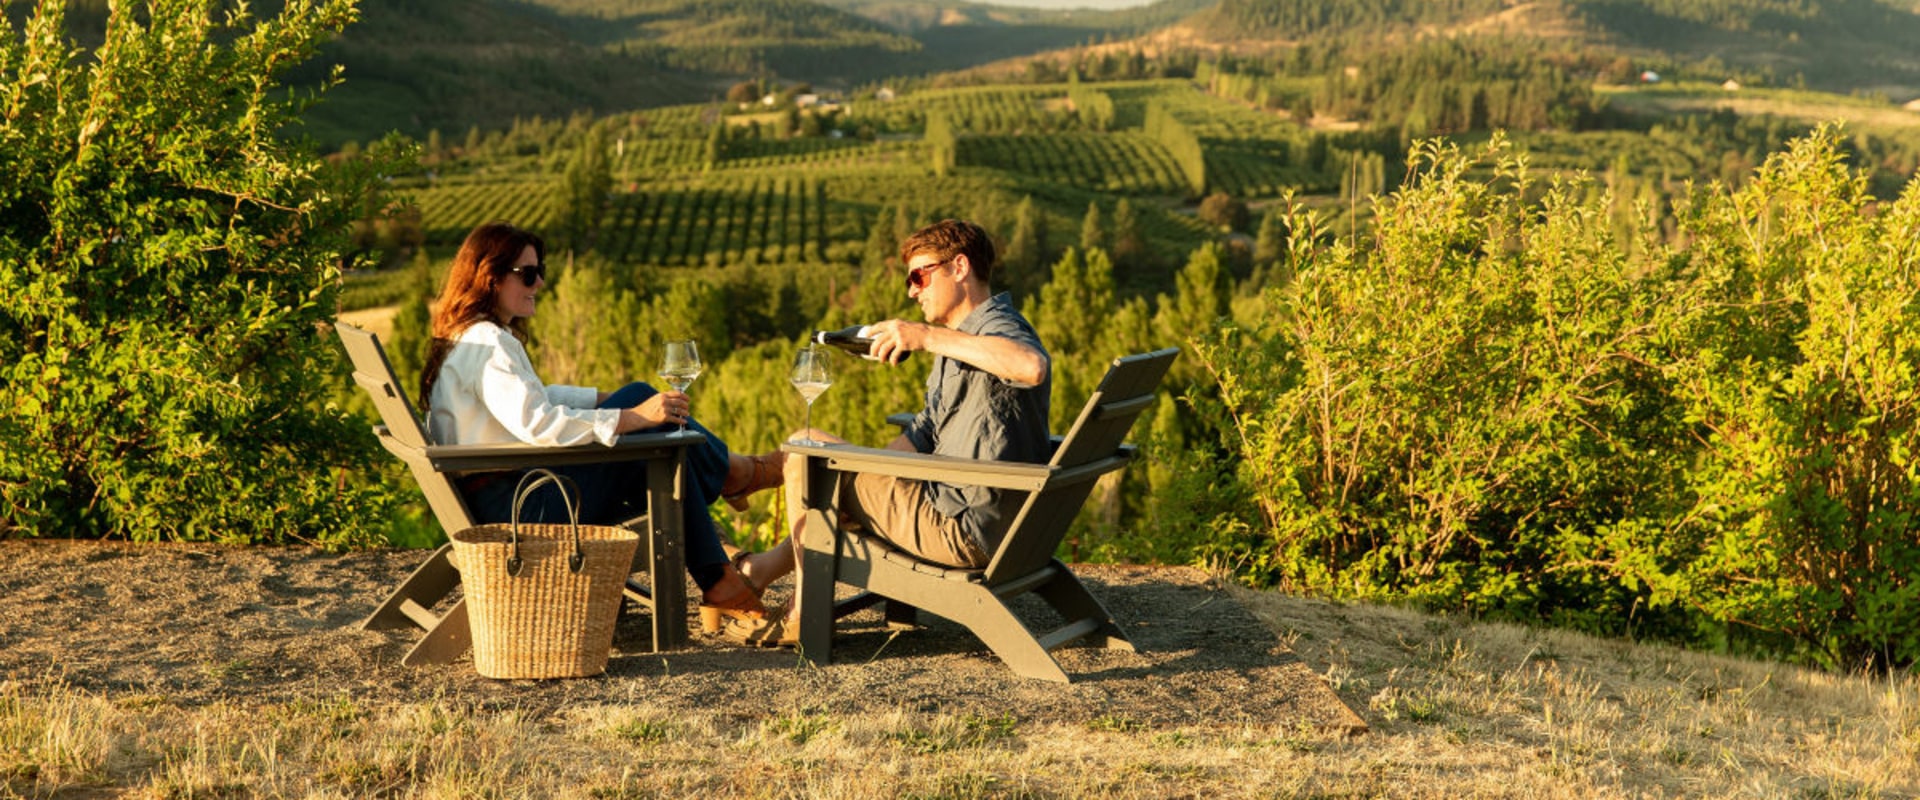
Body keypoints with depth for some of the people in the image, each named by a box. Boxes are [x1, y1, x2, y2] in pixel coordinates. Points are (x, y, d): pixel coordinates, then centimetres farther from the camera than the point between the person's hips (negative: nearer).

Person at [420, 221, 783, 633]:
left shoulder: (468, 338, 16)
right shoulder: (487, 344, -18)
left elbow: (530, 397, 30)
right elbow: (537, 423, -30)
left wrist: (606, 398, 22)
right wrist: (632, 416, -27)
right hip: (512, 503, -11)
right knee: (657, 439, -11)